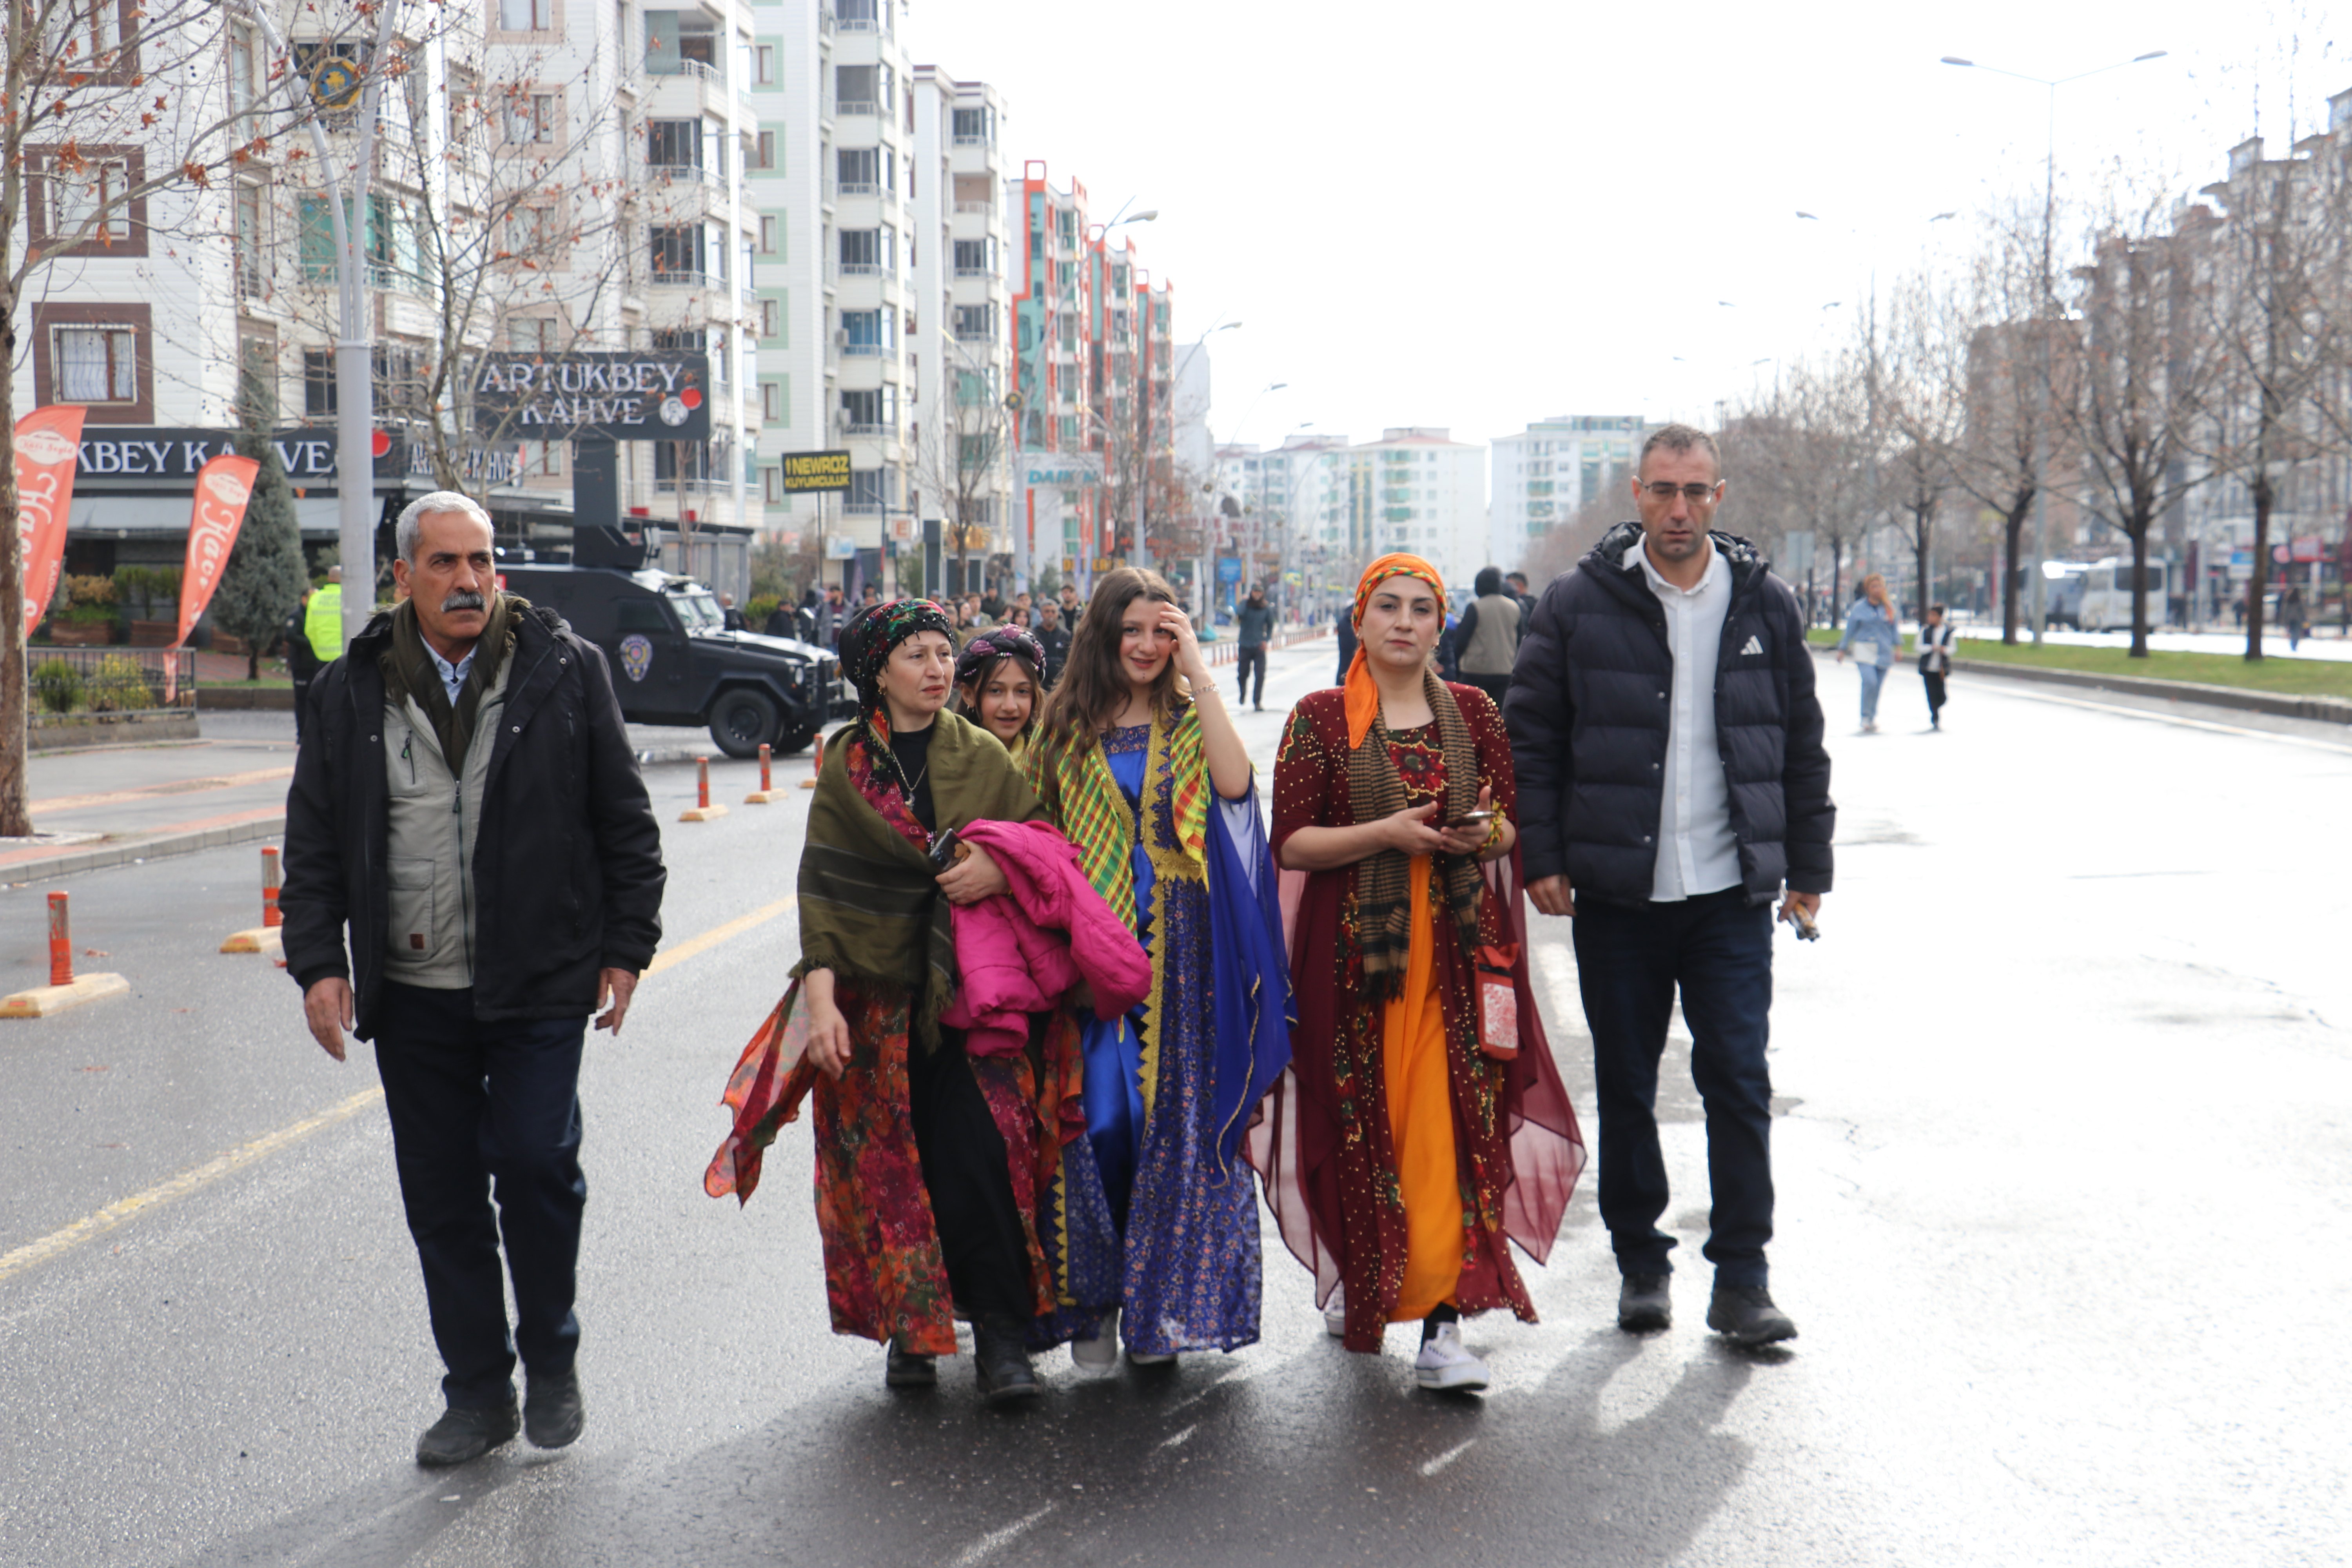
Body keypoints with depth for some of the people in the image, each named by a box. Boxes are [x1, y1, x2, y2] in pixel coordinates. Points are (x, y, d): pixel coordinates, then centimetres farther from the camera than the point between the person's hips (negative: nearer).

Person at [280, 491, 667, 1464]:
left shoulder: (564, 669, 2)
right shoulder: (352, 692, 7)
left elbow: (624, 820, 5)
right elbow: (313, 843, 11)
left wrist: (625, 945, 2)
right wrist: (318, 963, 2)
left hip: (540, 984, -2)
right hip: (412, 994, 3)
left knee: (534, 1162, -11)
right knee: (441, 1198, 6)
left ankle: (550, 1358, 14)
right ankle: (478, 1392, 20)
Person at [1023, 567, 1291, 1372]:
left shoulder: (1189, 723, 6)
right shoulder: (1064, 728, 9)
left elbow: (1234, 782, -15)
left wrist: (1197, 669, -12)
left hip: (1175, 956, 0)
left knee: (1171, 1120, 1)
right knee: (1093, 1119, -3)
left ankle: (1160, 1303, 12)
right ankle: (1090, 1302, 9)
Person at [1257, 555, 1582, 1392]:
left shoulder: (1472, 712, 10)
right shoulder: (1320, 719, 3)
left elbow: (1511, 825, 15)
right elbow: (1291, 843, -2)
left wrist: (1485, 835, -8)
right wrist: (1385, 833, -15)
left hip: (1458, 946, 1)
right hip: (1355, 948, -1)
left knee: (1454, 1126, -8)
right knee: (1360, 1126, 4)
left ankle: (1442, 1323, -8)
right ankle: (1357, 1276, 30)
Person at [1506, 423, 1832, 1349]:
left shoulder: (1765, 607, 6)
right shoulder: (1578, 603, 1)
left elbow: (1802, 746, 12)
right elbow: (1532, 738, 3)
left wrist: (1808, 868, 10)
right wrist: (1540, 856, -4)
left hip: (1733, 892, 1)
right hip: (1616, 892, 0)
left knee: (1739, 1083, -1)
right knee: (1625, 1089, 8)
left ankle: (1742, 1280, 8)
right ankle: (1640, 1264, 22)